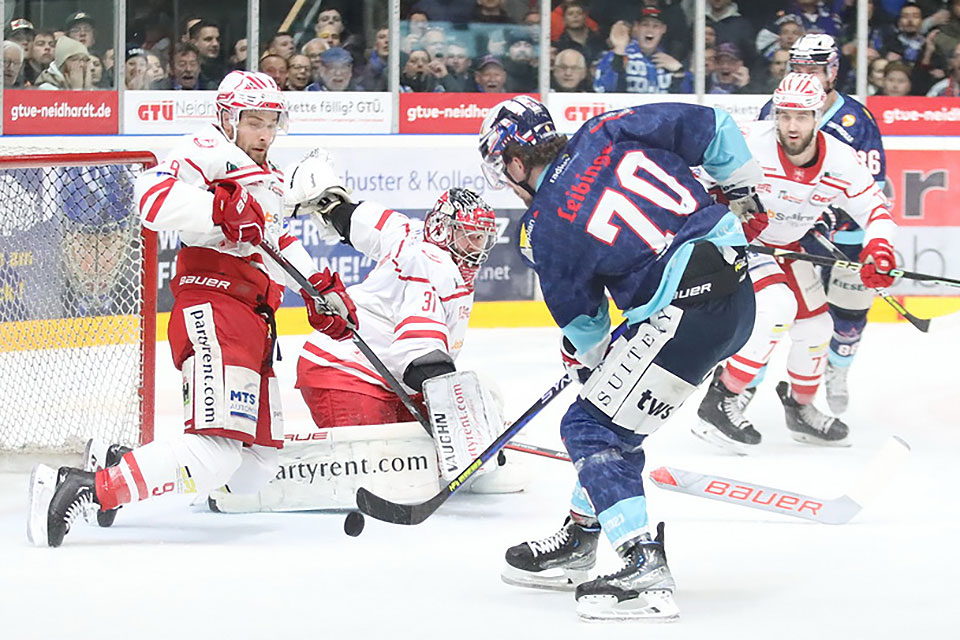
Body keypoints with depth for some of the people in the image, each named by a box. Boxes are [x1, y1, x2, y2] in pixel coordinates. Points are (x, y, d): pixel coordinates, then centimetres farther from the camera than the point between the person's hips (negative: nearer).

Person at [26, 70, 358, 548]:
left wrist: (323, 289, 25)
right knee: (217, 450, -25)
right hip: (212, 309, -10)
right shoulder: (209, 151, -3)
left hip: (256, 322, 10)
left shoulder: (267, 180, 28)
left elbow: (279, 240, 38)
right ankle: (84, 489, -26)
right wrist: (224, 208, -29)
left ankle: (123, 462, 17)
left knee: (256, 466, 8)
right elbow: (152, 194, -20)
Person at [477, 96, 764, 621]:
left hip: (683, 311, -9)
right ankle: (577, 541, 32)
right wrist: (742, 194, 23)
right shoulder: (606, 134, 8)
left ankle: (644, 568, -13)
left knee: (593, 429, -2)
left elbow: (581, 324, 8)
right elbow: (711, 126, 9)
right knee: (612, 415, 21)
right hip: (737, 289, 9)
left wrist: (583, 358, 29)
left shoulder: (545, 228, -5)